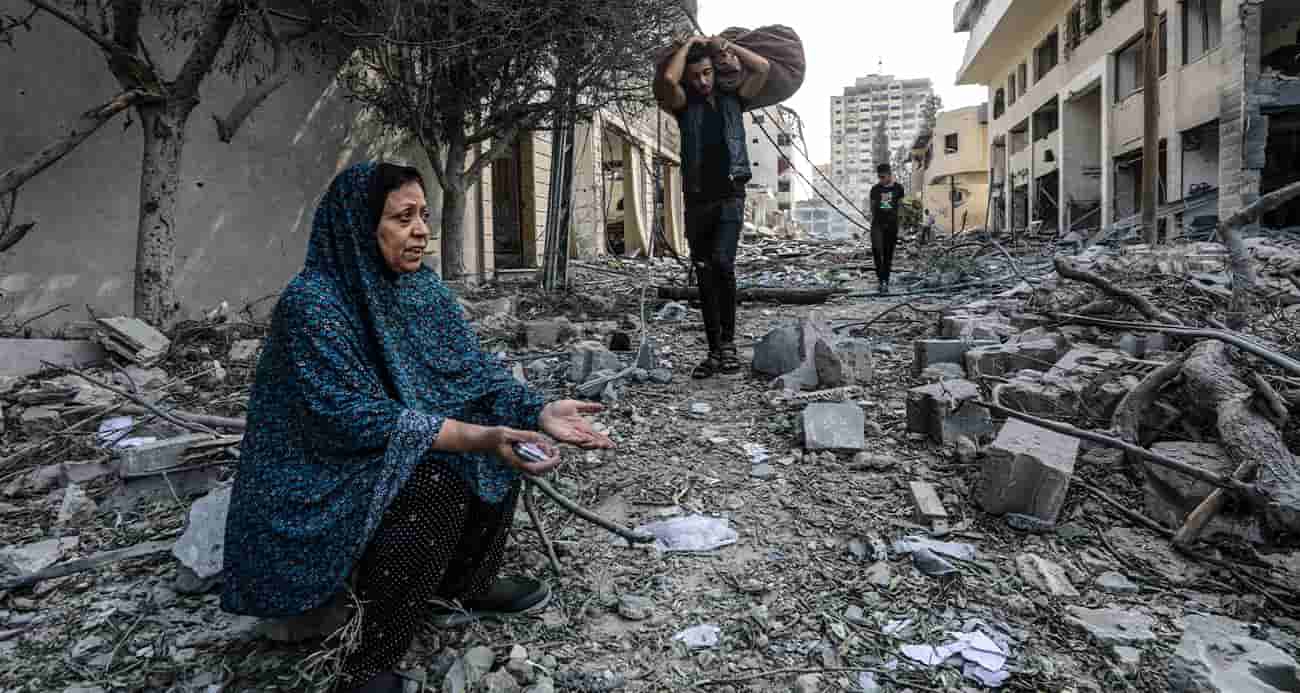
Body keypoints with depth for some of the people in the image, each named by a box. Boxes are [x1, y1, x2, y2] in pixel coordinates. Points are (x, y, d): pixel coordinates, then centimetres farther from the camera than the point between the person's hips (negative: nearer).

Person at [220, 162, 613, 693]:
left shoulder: (420, 286, -1)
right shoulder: (312, 302, -23)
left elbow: (472, 369, -4)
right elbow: (356, 418, -29)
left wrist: (538, 411, -22)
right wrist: (477, 437, -38)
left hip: (395, 455, 8)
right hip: (316, 481, -8)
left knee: (509, 441, -4)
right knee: (436, 484, -31)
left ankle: (470, 582, 12)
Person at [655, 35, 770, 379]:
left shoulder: (732, 99, 12)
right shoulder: (684, 105, 8)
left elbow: (763, 67, 1)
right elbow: (668, 79, -12)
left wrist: (724, 45, 8)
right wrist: (689, 44, 2)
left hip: (730, 197, -1)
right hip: (697, 200, 2)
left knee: (722, 261, -24)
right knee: (705, 278, 4)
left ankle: (728, 341, -14)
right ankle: (715, 350, 11)